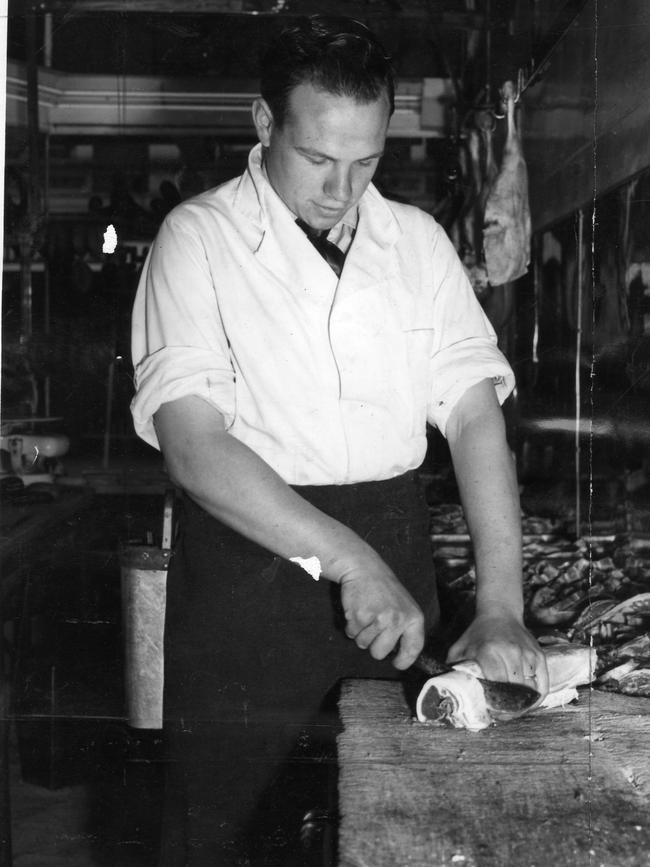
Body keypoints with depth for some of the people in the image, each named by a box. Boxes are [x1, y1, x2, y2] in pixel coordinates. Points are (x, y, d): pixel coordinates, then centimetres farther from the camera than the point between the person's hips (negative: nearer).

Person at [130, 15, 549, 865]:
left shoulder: (417, 240, 6)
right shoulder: (199, 238, -6)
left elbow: (476, 416, 0)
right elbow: (191, 443, -15)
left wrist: (501, 609, -12)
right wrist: (347, 559, -24)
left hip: (395, 556, 4)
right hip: (246, 556, -3)